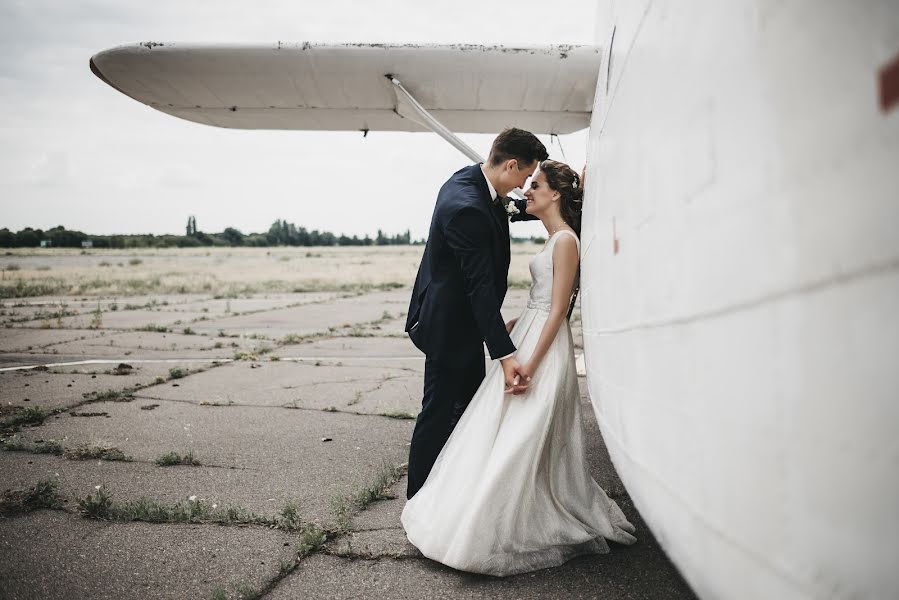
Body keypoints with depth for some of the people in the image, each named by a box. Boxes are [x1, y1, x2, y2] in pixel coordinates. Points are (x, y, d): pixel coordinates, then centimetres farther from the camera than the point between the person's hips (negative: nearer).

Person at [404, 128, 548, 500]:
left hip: (461, 318, 11)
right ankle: (419, 497, 18)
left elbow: (510, 209, 18)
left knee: (472, 402, 21)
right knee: (439, 410, 3)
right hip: (449, 323, -11)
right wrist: (505, 355, -31)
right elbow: (481, 287, -32)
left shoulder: (470, 178, 0)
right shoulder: (467, 210, -30)